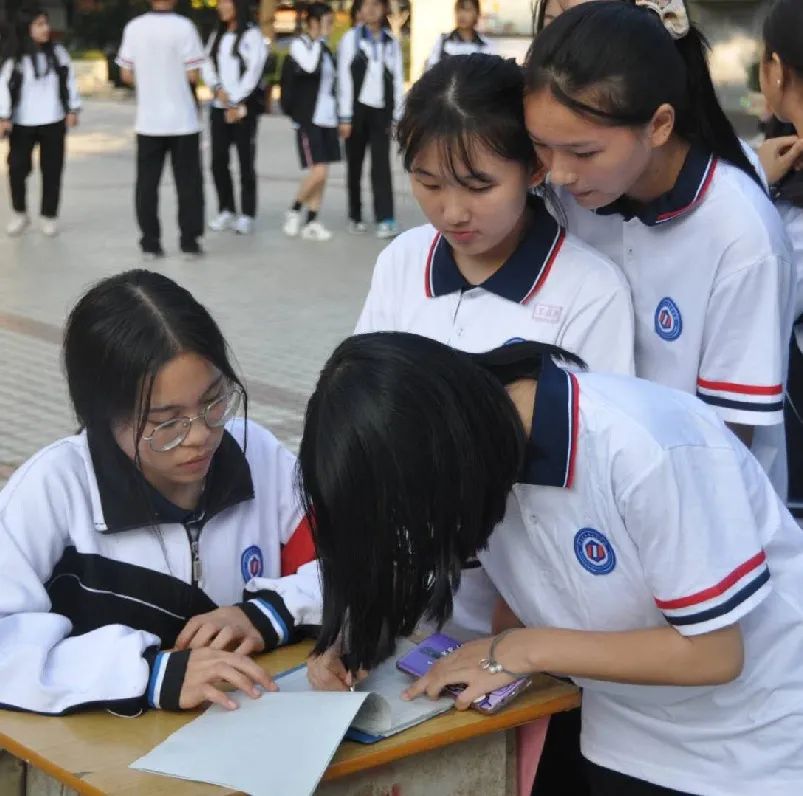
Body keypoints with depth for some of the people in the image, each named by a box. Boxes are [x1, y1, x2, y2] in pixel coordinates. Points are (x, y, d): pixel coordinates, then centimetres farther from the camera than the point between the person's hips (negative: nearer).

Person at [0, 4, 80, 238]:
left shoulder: (58, 52, 0)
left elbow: (69, 81, 6)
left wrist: (73, 109, 3)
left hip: (53, 122, 2)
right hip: (22, 124, -2)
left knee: (52, 170, 5)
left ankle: (49, 215, 18)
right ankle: (20, 213, 18)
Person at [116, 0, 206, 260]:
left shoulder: (133, 27, -1)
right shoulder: (183, 26, -10)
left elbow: (126, 74, 4)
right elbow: (193, 75, -11)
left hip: (148, 120, 2)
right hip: (182, 119, -2)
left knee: (147, 182, 9)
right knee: (187, 182, 7)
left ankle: (150, 243, 9)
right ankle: (189, 242, 7)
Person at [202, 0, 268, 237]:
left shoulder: (252, 35, -2)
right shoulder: (216, 36, 16)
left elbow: (253, 71, -9)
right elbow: (207, 66, 9)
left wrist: (236, 103, -11)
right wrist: (218, 89, -10)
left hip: (244, 107, -5)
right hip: (219, 106, 5)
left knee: (246, 161, -3)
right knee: (218, 160, 3)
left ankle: (247, 215, 0)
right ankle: (225, 211, 12)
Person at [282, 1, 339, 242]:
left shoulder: (324, 49, 16)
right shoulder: (299, 44, -7)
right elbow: (310, 67, -27)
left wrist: (337, 116, 17)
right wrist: (320, 39, -18)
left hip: (327, 120, 7)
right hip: (308, 120, -7)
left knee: (323, 174, 4)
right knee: (318, 172, -13)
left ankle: (311, 222, 8)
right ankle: (294, 211, 7)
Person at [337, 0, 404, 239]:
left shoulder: (392, 42, 8)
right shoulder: (351, 38, 0)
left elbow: (398, 81, 8)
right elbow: (344, 78, -4)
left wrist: (397, 116, 2)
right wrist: (345, 117, -8)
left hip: (381, 111, 1)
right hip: (357, 109, -1)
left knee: (381, 165, -7)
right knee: (355, 165, 8)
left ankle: (385, 220, -12)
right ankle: (355, 217, 19)